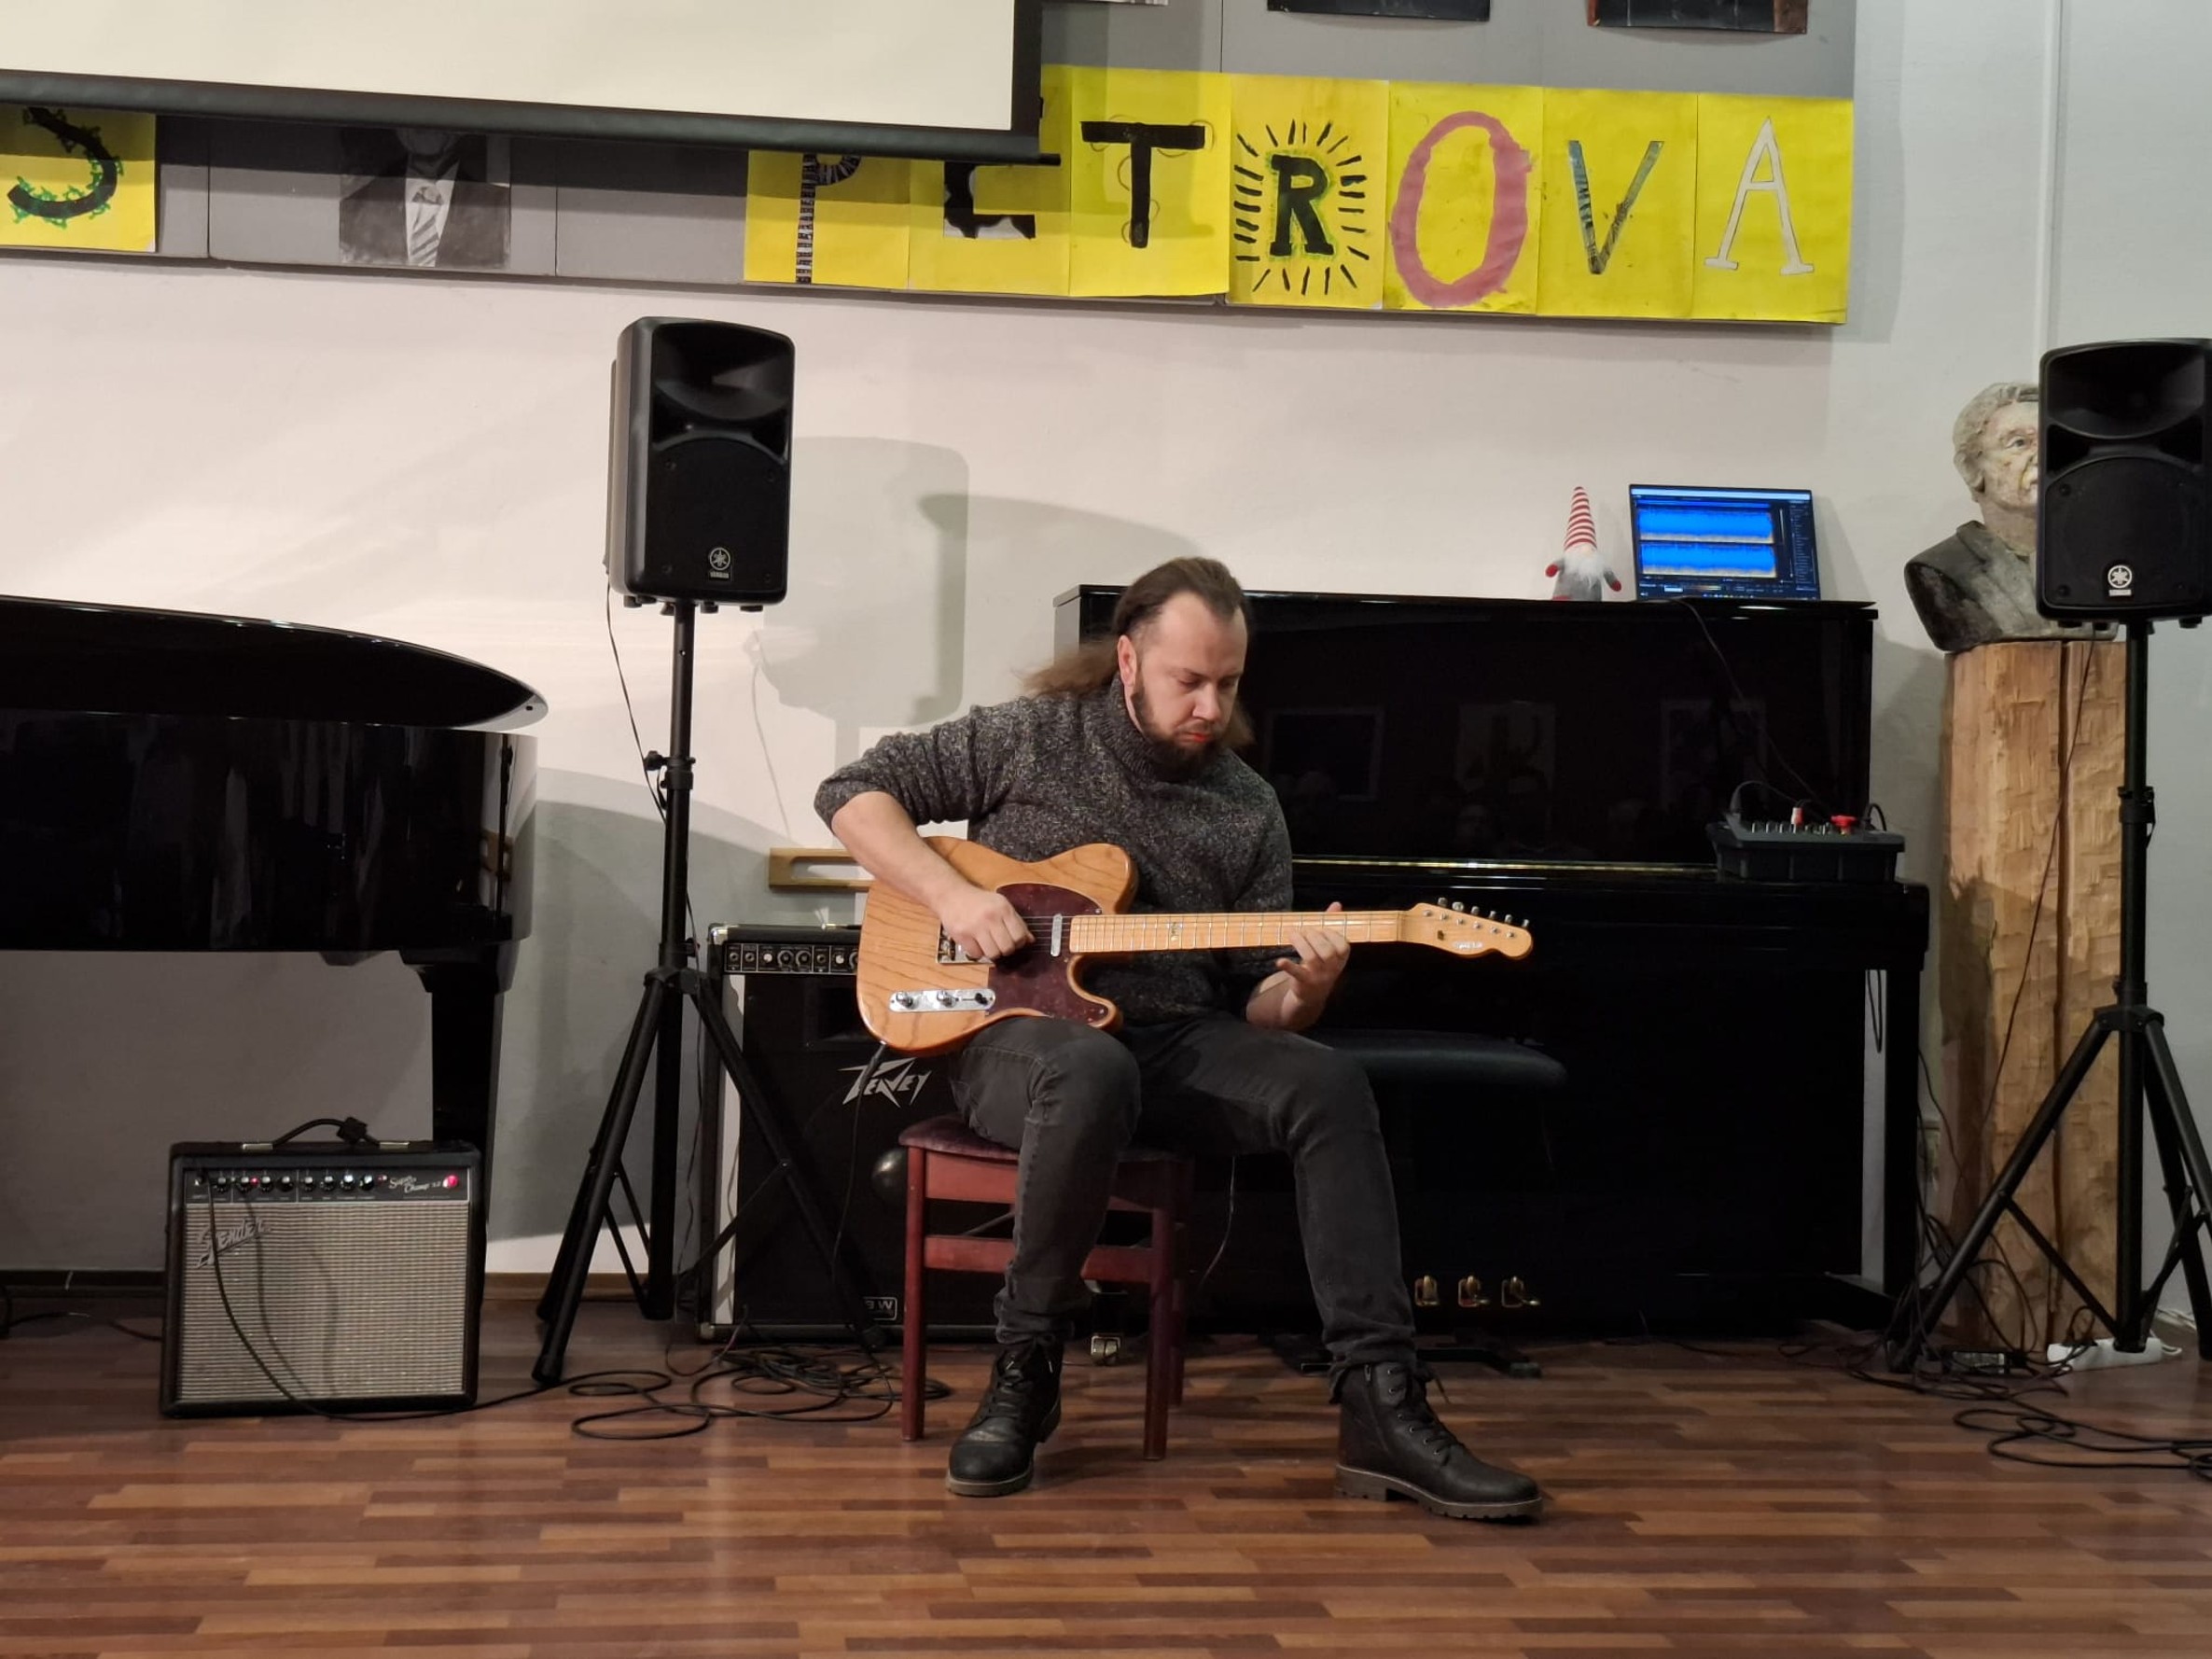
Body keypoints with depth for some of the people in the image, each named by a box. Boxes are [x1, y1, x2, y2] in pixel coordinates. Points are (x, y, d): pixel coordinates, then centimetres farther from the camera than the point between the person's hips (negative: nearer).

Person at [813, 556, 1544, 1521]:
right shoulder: (1031, 739, 2)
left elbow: (1251, 1003, 11)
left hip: (1173, 1042, 4)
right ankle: (1023, 1373, -22)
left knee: (1328, 1088, -25)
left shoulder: (1249, 813, 11)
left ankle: (1380, 1411, -27)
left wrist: (1298, 994, -14)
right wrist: (951, 896, -11)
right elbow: (853, 792, 4)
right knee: (1093, 1073, -41)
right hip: (1018, 1031, -4)